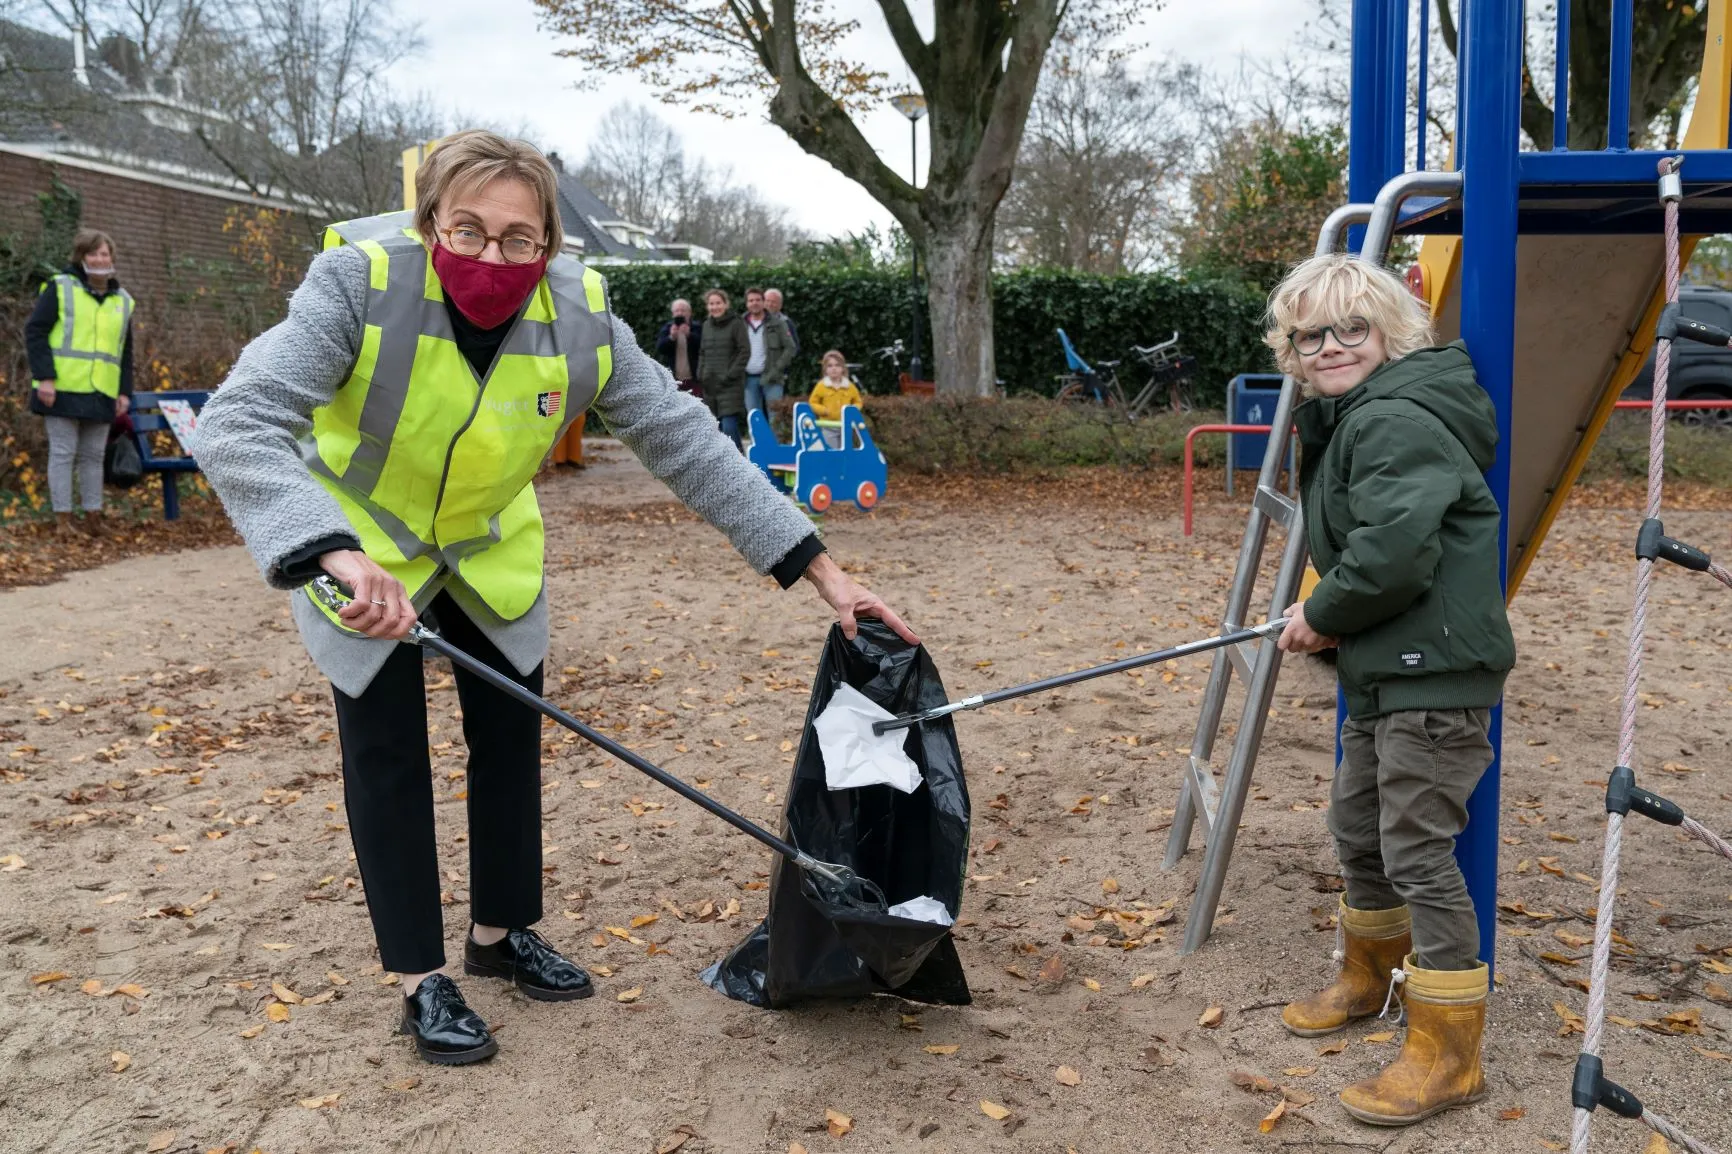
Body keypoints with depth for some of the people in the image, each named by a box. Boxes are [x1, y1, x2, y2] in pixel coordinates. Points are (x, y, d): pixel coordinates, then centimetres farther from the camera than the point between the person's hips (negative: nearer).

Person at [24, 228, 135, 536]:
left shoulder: (122, 299, 13)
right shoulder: (60, 287, -2)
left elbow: (125, 351, 18)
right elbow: (35, 331, -5)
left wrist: (125, 391, 10)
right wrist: (44, 377, -14)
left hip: (101, 394, 4)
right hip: (63, 390, -4)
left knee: (93, 455, 10)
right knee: (63, 453, 0)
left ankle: (93, 515, 17)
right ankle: (63, 518, 5)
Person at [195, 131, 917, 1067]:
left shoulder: (580, 315, -23)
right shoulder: (362, 280, -33)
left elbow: (685, 441, -20)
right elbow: (239, 423, -40)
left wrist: (818, 568, -24)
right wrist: (339, 556, -56)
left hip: (489, 547, 4)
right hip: (355, 544, -3)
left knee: (512, 733, 9)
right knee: (387, 752, -1)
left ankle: (501, 933, 30)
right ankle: (419, 979, 15)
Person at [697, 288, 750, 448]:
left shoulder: (736, 324, -4)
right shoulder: (706, 326, 13)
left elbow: (745, 352, -8)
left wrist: (731, 375, -13)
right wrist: (701, 374, 7)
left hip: (730, 385, -6)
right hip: (710, 385, 6)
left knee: (729, 427, -16)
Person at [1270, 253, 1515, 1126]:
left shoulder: (1396, 422, -18)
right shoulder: (1347, 422, 16)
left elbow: (1394, 556, -28)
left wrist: (1320, 613, -12)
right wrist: (1325, 622, 6)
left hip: (1433, 675, -11)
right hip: (1384, 671, 11)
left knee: (1418, 852, -5)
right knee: (1356, 825, 22)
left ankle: (1447, 1055, 8)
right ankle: (1368, 977, 43)